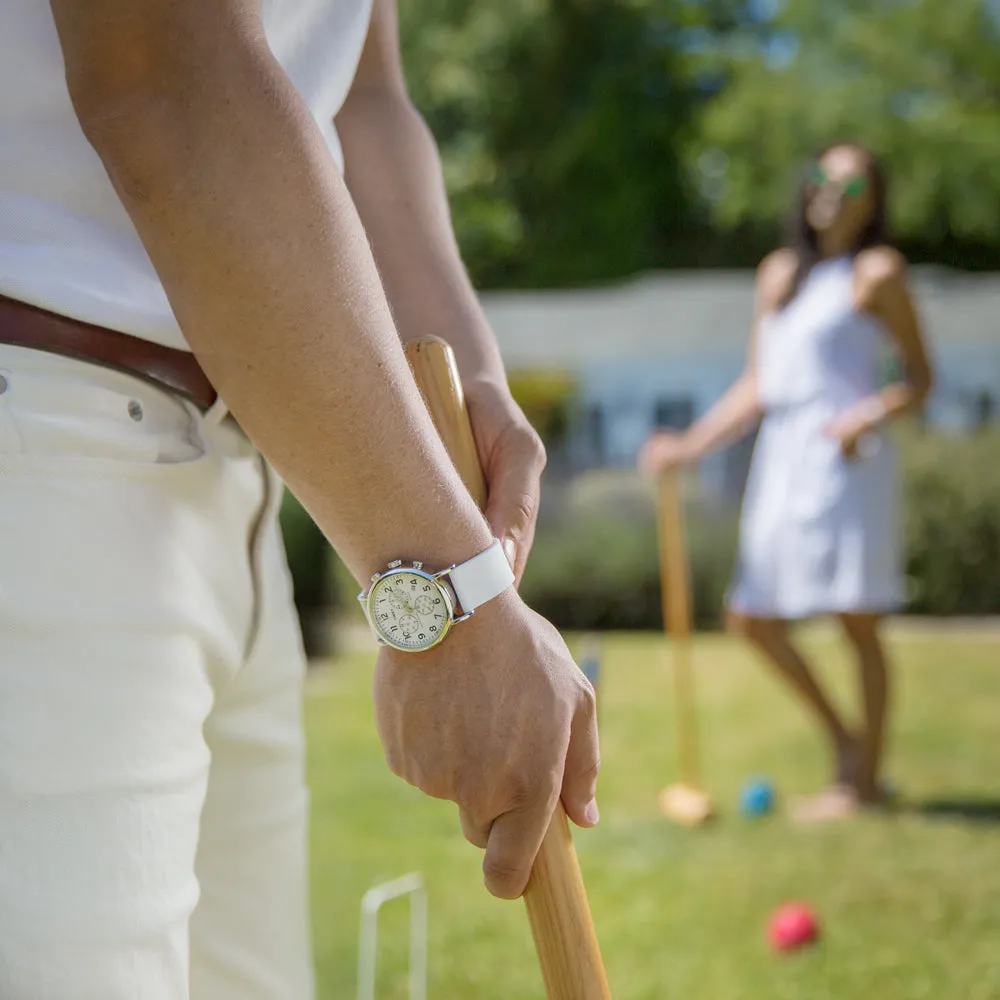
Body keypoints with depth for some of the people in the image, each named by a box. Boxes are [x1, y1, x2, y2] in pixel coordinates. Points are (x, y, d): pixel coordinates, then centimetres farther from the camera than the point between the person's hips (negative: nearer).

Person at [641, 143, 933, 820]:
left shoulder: (878, 272, 2)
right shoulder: (779, 274, 19)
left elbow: (920, 378, 0)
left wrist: (872, 415, -18)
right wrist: (692, 445, 11)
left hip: (844, 459, -7)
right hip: (780, 458, 7)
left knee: (859, 622, -4)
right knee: (754, 617, 6)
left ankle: (866, 776, 7)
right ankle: (843, 740, 22)